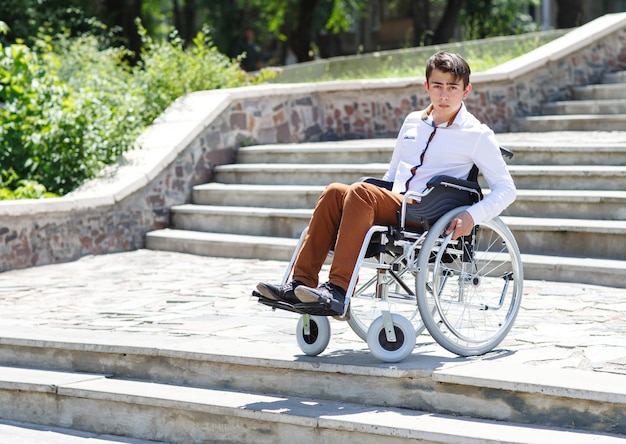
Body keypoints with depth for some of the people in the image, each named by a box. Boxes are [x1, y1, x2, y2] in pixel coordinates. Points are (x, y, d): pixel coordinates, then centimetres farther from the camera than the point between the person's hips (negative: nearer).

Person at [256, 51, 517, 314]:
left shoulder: (477, 135, 2)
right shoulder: (413, 122, 20)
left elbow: (506, 189, 1)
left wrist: (472, 216, -15)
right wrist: (375, 207, 15)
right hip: (393, 208, 6)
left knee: (360, 191, -30)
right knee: (334, 192, -20)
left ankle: (337, 291, -39)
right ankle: (302, 283, -25)